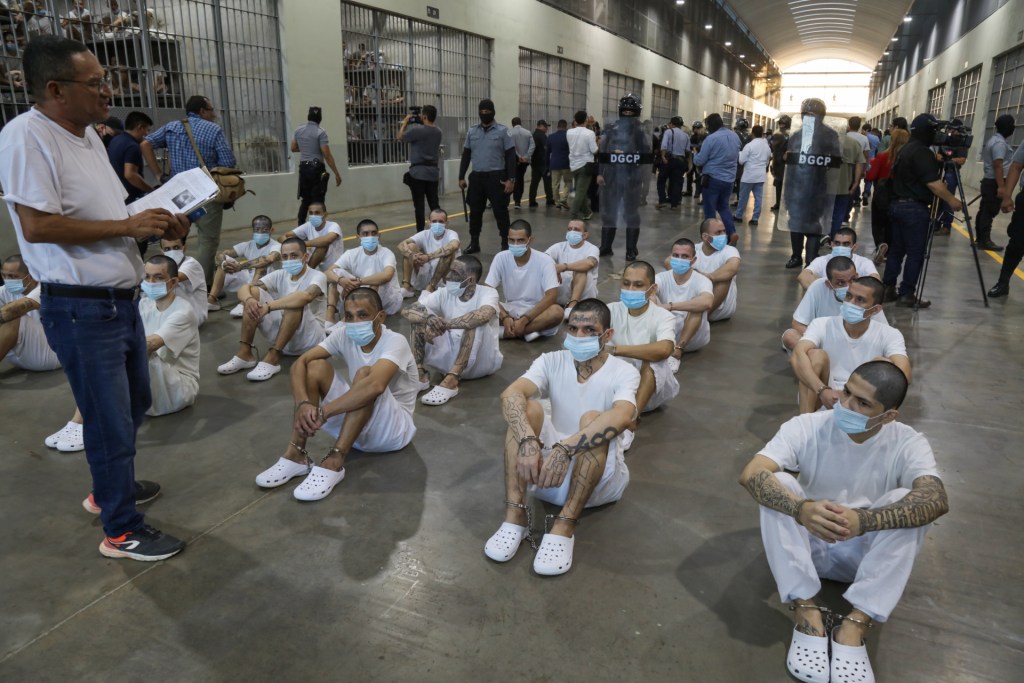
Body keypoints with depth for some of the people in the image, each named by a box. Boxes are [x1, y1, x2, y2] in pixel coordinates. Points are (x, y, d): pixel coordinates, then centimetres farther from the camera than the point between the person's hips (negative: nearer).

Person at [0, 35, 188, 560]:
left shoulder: (89, 135, 12)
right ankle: (122, 532, 18)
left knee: (133, 404, 23)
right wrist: (129, 226, -20)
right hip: (79, 307, -9)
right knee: (111, 422, 1)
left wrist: (156, 225, 3)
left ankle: (111, 487, 44)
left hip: (119, 298, 9)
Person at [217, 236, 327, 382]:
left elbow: (306, 296, -37)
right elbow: (243, 288, -5)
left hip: (309, 339, -6)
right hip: (282, 334, 6)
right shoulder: (280, 275, 5)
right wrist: (248, 299, -29)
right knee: (253, 292, -8)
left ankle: (273, 358, -30)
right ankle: (245, 354, -14)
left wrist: (268, 306, -40)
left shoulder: (317, 276, -12)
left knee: (295, 303, -33)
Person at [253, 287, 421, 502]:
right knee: (316, 366, -13)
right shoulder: (344, 334, -5)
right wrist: (303, 404, -32)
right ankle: (296, 455, -18)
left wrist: (323, 412, -42)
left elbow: (375, 385, -42)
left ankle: (334, 462, -34)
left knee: (365, 374, -32)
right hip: (354, 423, 6)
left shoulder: (395, 341, -23)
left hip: (393, 428, -6)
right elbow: (300, 363, -14)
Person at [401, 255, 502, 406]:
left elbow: (483, 315, -40)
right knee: (421, 317, -9)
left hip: (482, 362, -4)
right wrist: (429, 319, -35)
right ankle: (419, 372, -20)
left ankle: (451, 380, -38)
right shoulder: (444, 293, -3)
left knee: (476, 322, -32)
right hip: (452, 359, 4)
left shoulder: (487, 293, -15)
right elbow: (407, 311, -13)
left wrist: (443, 324, -40)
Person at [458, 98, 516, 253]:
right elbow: (466, 155, 13)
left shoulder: (503, 131, -3)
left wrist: (511, 179, -13)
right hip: (476, 177, 4)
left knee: (500, 211, -1)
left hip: (496, 177, -4)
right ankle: (474, 242, 22)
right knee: (475, 211, 10)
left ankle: (505, 243, 8)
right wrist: (461, 177, 9)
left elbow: (510, 156, -6)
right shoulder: (471, 131, 9)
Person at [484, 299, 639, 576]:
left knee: (593, 419, -32)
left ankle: (564, 526, -31)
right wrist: (528, 441, -40)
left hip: (601, 478, -2)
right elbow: (510, 395, -21)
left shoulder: (624, 372, -10)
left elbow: (621, 417, -33)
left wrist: (565, 448, -46)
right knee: (526, 406, -22)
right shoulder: (552, 361, -2)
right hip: (547, 469, 3)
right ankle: (515, 515, -27)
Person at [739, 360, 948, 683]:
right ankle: (807, 610, -28)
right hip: (807, 545, 0)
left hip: (868, 555, 0)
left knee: (907, 502, -28)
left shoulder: (908, 443, -15)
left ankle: (854, 624, -31)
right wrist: (801, 508, -50)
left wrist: (864, 520, -51)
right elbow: (750, 474, -31)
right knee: (778, 486, -29)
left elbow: (937, 500, -34)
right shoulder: (806, 427, -18)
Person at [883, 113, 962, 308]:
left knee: (897, 249, 13)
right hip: (914, 208, -9)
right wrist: (951, 200, -8)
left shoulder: (906, 149, 13)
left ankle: (888, 288, 15)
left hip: (898, 204, 9)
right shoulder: (922, 152, -16)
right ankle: (907, 294, 0)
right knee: (915, 253, -3)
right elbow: (933, 183, -19)